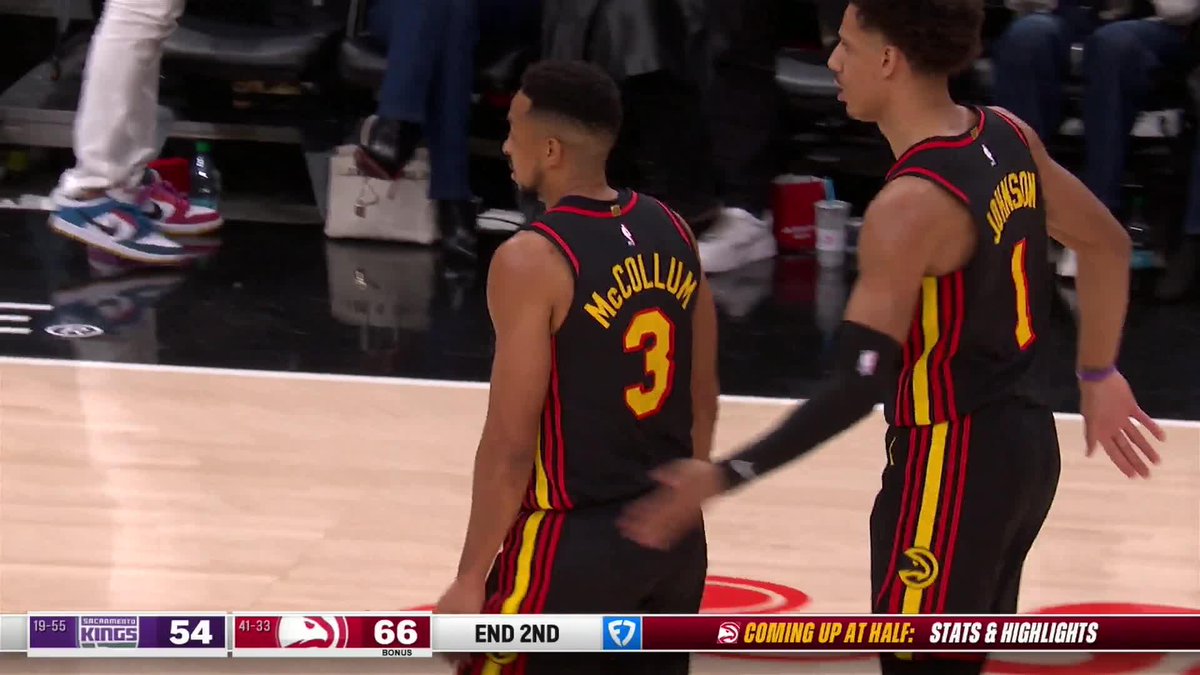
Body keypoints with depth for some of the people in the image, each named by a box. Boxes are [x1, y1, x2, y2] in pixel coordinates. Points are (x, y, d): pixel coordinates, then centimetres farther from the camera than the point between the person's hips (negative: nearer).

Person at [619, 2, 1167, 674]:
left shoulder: (911, 206, -24)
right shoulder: (1008, 138, 2)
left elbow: (858, 389, -27)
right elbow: (1107, 243, 17)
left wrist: (726, 476, -25)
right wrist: (1099, 376, 27)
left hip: (951, 461, -9)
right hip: (1025, 439, 9)